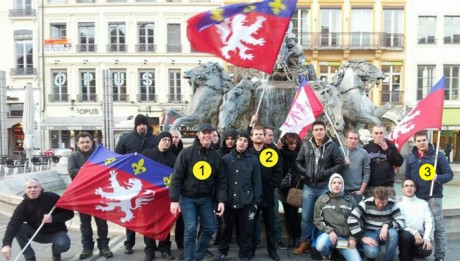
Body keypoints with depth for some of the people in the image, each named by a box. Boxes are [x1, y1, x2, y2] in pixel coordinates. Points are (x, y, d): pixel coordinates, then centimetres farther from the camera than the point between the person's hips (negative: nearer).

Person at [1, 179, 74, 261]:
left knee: (64, 244, -34)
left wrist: (53, 218, -33)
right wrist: (6, 244, -44)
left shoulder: (52, 198, -19)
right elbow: (13, 223, -28)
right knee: (18, 227, -23)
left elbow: (69, 213, -16)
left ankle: (56, 252, 6)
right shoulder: (23, 206, -13)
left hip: (56, 232, -3)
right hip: (38, 234, 3)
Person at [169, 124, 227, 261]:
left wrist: (221, 200, -7)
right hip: (187, 198, -4)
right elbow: (176, 177, -10)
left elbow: (221, 181, 3)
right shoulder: (186, 153, -9)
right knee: (190, 230, -5)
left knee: (210, 228, 8)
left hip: (206, 198, 4)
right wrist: (174, 199, -14)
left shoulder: (216, 156, 2)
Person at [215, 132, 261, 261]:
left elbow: (257, 183, 1)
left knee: (245, 230, 9)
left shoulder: (253, 160, -1)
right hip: (229, 201, 1)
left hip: (246, 202, -1)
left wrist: (256, 201, -1)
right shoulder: (226, 158, 2)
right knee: (227, 227, 15)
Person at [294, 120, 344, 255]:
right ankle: (305, 242, 22)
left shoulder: (332, 146, -6)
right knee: (306, 217, 8)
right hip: (309, 187, 3)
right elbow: (298, 161, 13)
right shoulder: (306, 146, 3)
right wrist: (303, 172, -3)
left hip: (325, 187, -2)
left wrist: (326, 173, -15)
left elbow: (340, 164, -4)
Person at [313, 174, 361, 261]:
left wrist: (353, 237, -2)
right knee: (321, 246, -33)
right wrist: (329, 231, -14)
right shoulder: (322, 200, 3)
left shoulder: (350, 200, 8)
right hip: (329, 234, -1)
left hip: (346, 238, 1)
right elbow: (317, 220, 0)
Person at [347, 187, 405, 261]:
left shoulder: (391, 204, -10)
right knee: (371, 252, -33)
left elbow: (401, 221, -11)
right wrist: (363, 238, -26)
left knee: (393, 233, -33)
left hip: (384, 233, 3)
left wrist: (387, 226, -28)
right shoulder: (366, 203, -18)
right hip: (370, 233, -3)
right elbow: (351, 220, -26)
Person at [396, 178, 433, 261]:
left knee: (426, 251, -26)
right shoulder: (398, 204, 0)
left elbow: (429, 222, 4)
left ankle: (411, 253, 10)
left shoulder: (423, 203, 12)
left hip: (420, 235, 2)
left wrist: (427, 238, -10)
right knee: (406, 235, -37)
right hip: (405, 233, -2)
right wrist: (413, 232, -20)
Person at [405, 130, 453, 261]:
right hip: (416, 197, 3)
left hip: (433, 197, -3)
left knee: (438, 227, 1)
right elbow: (407, 176, 14)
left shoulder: (437, 155, -3)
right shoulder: (411, 157, 7)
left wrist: (438, 178, -23)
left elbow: (449, 174, -3)